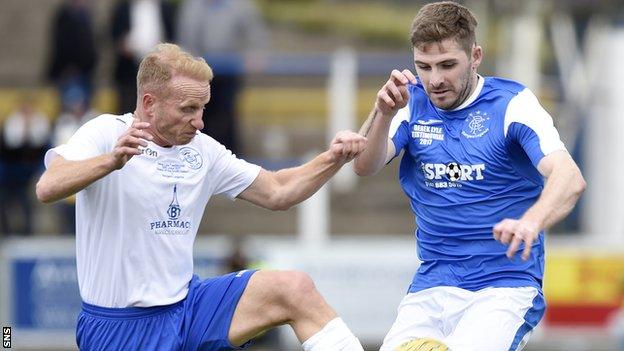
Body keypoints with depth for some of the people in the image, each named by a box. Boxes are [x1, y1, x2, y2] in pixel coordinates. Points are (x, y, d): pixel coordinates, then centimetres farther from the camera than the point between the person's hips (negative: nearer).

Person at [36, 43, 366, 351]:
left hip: (187, 307, 5)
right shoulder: (106, 133, -12)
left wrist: (332, 159, -5)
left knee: (295, 289, -12)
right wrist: (111, 161, -45)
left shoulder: (202, 151, 6)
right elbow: (47, 189, -28)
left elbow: (276, 192, 13)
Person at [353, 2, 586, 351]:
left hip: (504, 286, -4)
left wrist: (530, 223, -41)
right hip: (432, 287, 4)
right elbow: (366, 166, -7)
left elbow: (570, 179, -20)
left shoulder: (511, 104, -6)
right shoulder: (412, 103, 7)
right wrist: (383, 113, -28)